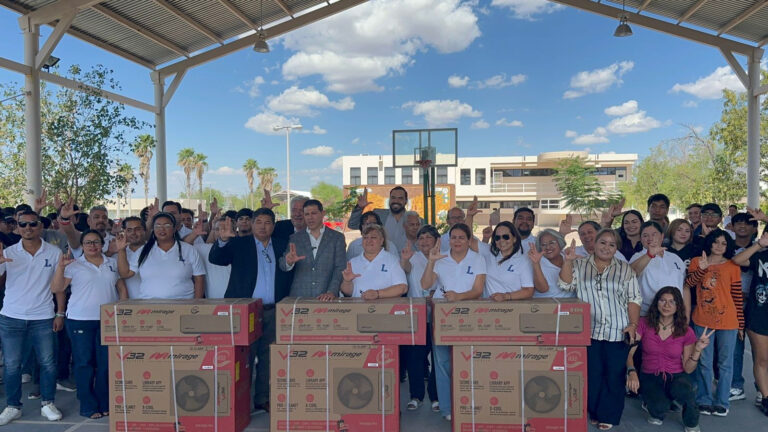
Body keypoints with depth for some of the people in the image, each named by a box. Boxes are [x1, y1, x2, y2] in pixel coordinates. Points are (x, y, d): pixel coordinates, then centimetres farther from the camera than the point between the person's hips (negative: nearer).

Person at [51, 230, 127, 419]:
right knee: (84, 363, 2)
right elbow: (56, 289, -4)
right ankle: (88, 406, 11)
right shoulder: (74, 265, 2)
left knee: (106, 363, 5)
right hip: (80, 320, -2)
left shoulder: (113, 264, 11)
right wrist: (61, 266, -16)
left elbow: (122, 288, 14)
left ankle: (105, 403, 16)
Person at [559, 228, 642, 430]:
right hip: (589, 331, 0)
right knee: (592, 374, 6)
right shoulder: (579, 265, 7)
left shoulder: (625, 269, 7)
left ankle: (608, 416, 19)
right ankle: (595, 413, 22)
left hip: (618, 332, 0)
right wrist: (568, 261, -15)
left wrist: (633, 325, -5)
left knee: (614, 376, 4)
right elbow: (565, 285, -5)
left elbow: (634, 299, 5)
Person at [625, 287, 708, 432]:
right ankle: (653, 404, 12)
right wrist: (631, 371, -29)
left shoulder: (686, 332, -3)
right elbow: (629, 352, -11)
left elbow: (688, 369, -2)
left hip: (676, 377, 0)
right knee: (660, 407, -30)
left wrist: (698, 349, -16)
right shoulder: (644, 324, -6)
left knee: (683, 391, -36)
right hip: (650, 377, 0)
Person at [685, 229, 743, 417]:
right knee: (704, 363, 8)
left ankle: (721, 402, 17)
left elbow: (737, 297, 2)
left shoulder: (732, 266, 3)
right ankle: (704, 400, 18)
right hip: (703, 321, 0)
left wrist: (740, 323, 2)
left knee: (725, 363, 6)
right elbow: (688, 284, -9)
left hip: (727, 322, 0)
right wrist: (702, 269, -22)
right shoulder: (696, 262, 5)